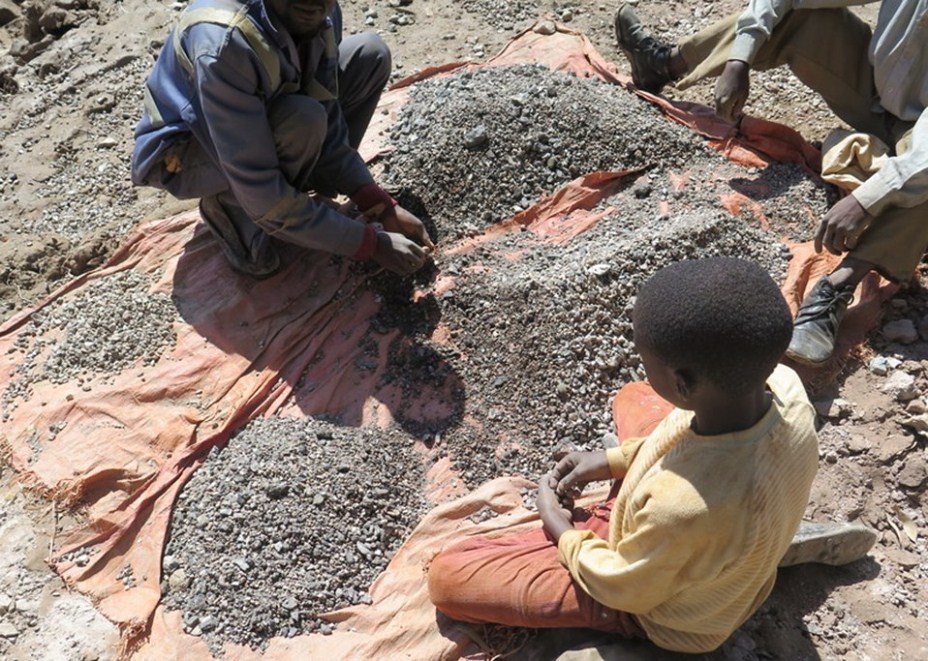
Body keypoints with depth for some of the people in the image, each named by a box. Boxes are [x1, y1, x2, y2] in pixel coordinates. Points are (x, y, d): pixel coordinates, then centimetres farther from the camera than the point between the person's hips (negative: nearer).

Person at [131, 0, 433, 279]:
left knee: (370, 54, -6)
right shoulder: (222, 44, -39)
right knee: (303, 121, -36)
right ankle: (229, 208, -7)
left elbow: (329, 131, -10)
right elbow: (262, 196, -38)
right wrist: (371, 243, -33)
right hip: (178, 154, -7)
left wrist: (380, 206, -20)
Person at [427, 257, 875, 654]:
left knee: (448, 574, -6)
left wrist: (559, 528, -5)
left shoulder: (683, 505, -44)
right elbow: (716, 443, -1)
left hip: (665, 609, -6)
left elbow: (625, 588, -21)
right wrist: (615, 459, -2)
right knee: (631, 400, 24)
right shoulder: (783, 384, -24)